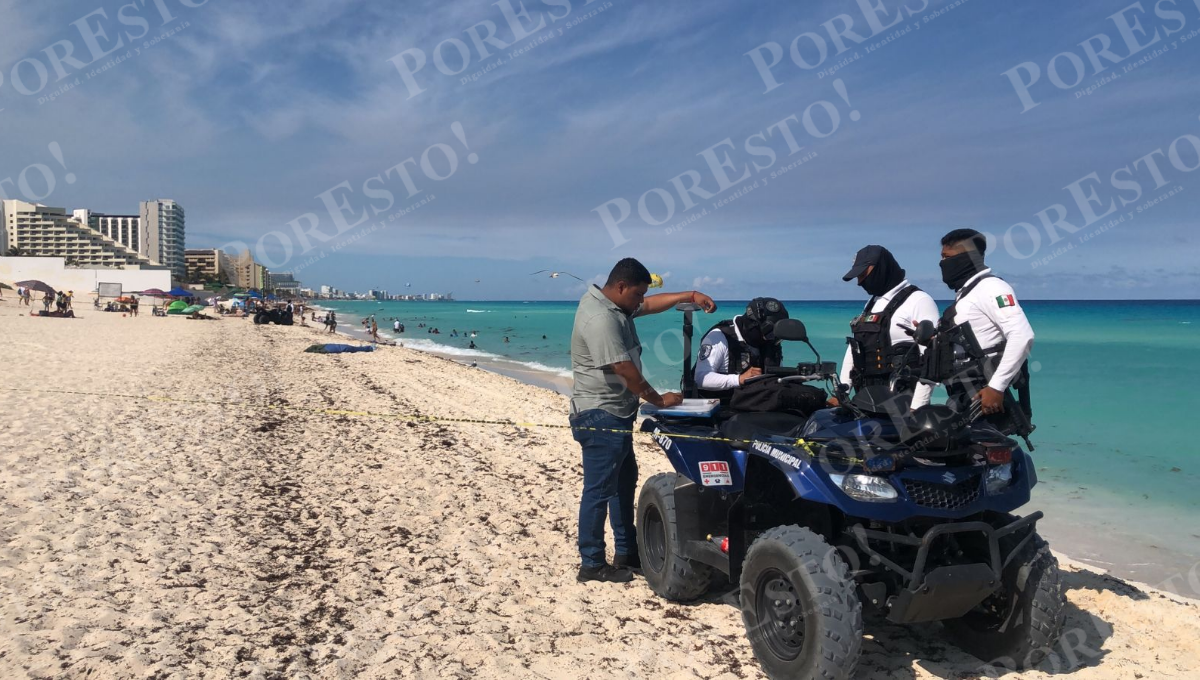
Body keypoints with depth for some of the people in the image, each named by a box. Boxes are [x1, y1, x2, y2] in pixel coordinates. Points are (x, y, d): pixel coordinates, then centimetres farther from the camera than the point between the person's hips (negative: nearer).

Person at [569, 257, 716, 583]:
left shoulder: (612, 304, 8)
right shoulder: (600, 319, -23)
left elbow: (650, 304, 21)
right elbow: (626, 370, -22)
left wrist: (690, 295, 9)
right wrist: (660, 400, -11)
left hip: (616, 414, 11)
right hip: (600, 417, -11)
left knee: (625, 481, 18)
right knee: (599, 490, -4)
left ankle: (627, 552, 29)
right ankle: (592, 565, 5)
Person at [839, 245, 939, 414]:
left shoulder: (919, 301, -5)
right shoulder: (871, 304, 21)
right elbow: (853, 349, 22)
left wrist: (916, 408, -18)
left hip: (899, 402, -7)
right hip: (864, 401, 7)